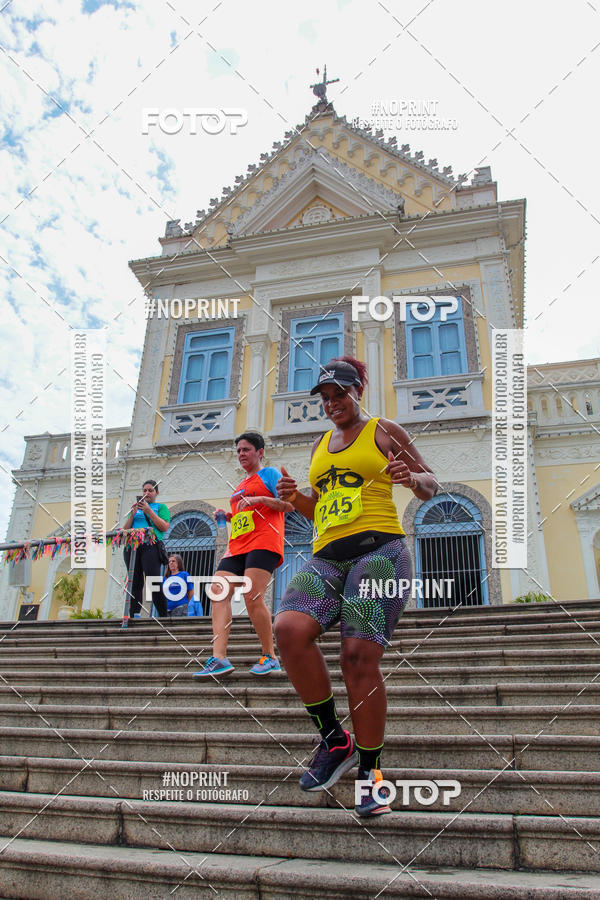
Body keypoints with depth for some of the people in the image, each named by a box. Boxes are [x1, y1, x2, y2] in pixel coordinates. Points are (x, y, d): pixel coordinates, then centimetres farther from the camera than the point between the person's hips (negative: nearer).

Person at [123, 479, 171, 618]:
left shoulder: (160, 507, 14)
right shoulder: (136, 508, 25)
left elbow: (164, 527, -3)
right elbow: (125, 530, 16)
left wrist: (148, 511, -7)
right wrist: (132, 514, 1)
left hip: (150, 545, -4)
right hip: (132, 546, 4)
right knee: (135, 583, 1)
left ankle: (164, 615, -12)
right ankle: (134, 615, 2)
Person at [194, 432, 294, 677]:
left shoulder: (270, 473, 7)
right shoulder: (241, 485, 29)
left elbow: (289, 505, -5)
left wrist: (259, 499, -15)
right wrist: (227, 516, 17)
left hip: (263, 542, -8)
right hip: (237, 546, 8)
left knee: (253, 597, -17)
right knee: (219, 594, -10)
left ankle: (270, 657, -4)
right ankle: (219, 658, -15)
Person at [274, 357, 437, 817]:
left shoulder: (383, 430, 11)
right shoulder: (320, 445, 26)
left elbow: (430, 484, 11)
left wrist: (412, 478, -12)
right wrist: (295, 499, 8)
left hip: (379, 549, -4)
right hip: (326, 557, 5)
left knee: (360, 657, -14)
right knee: (289, 628, -22)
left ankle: (370, 770, 8)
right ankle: (334, 740, -3)